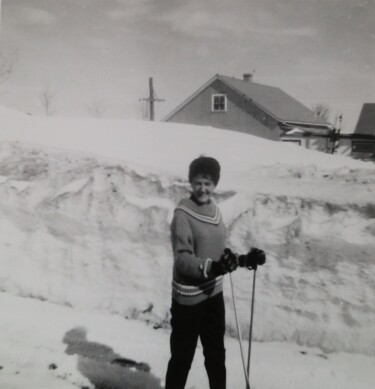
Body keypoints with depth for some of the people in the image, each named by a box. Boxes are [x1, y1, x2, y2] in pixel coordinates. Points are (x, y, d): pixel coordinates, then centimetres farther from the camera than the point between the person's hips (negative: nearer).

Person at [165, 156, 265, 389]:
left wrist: (243, 260, 0)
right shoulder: (183, 214, -16)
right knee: (182, 358, 8)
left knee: (216, 354, 22)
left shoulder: (214, 210, 4)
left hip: (214, 293, 6)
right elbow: (182, 258, -23)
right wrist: (210, 267, -38)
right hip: (189, 297, -6)